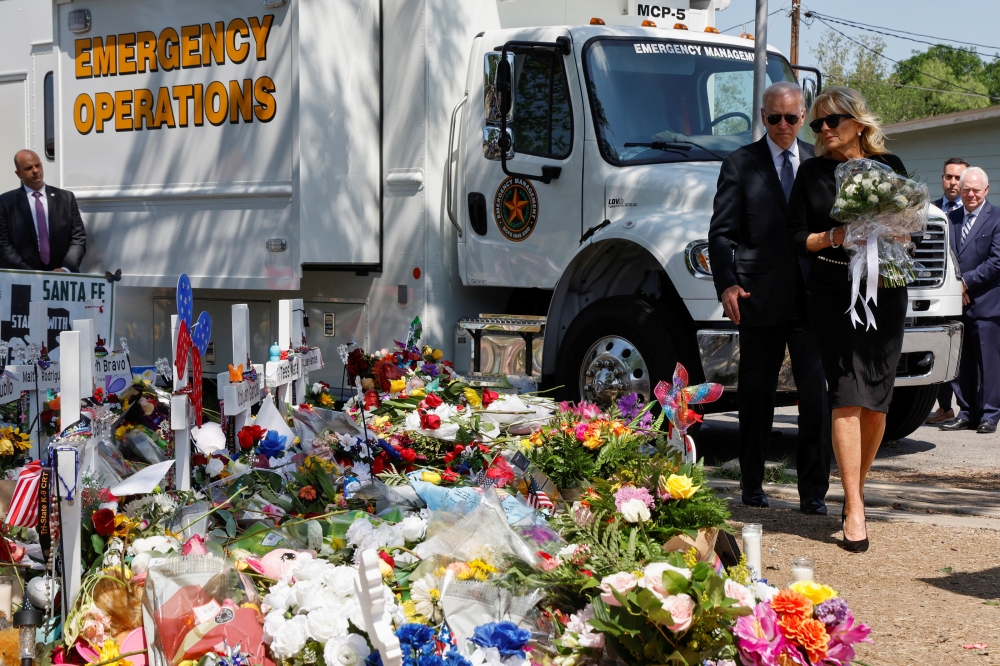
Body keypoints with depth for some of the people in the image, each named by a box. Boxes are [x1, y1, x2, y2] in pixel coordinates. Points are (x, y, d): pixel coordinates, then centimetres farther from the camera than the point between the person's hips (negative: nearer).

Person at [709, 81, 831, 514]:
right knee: (756, 394, 8)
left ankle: (813, 491, 3)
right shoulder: (740, 165, 5)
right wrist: (726, 284, -14)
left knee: (817, 392, -5)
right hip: (761, 299, -1)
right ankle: (752, 484, 22)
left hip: (812, 299, 1)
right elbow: (722, 232, 0)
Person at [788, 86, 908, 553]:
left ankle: (856, 489, 26)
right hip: (832, 295, -1)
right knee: (847, 395, -11)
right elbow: (797, 239, 4)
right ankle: (854, 511, -11)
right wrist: (834, 237, -14)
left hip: (884, 292, 2)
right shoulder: (812, 173, 8)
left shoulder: (888, 167, 10)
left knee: (876, 400, 4)